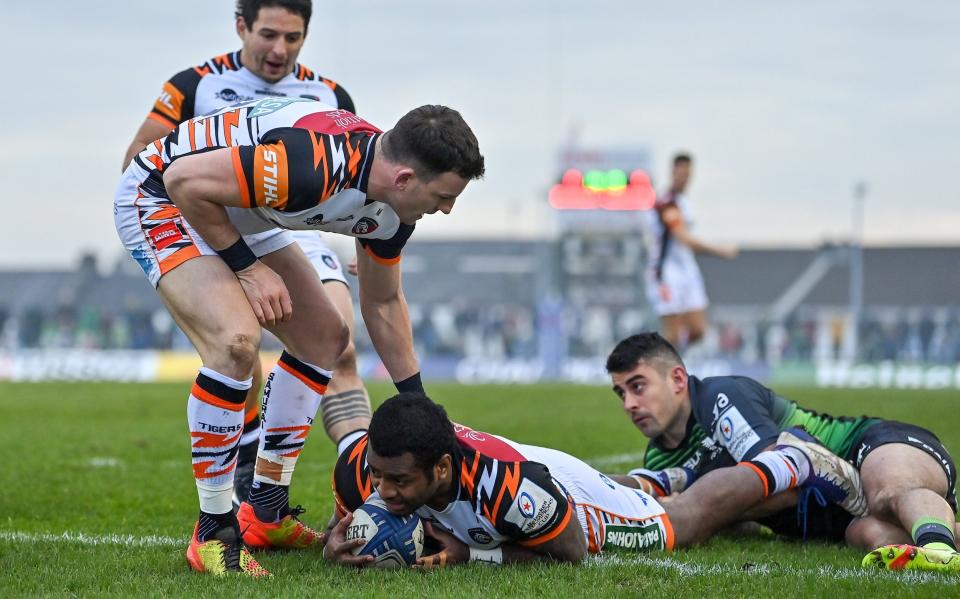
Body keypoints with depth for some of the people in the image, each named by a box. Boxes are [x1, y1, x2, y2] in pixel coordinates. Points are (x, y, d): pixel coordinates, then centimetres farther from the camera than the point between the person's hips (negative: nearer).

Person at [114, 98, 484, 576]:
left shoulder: (393, 205, -8)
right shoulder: (317, 164, -38)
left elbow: (382, 303, 10)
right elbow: (185, 178, -31)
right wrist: (248, 267, -22)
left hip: (237, 213, 10)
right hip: (161, 195, -10)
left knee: (323, 336, 10)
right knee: (235, 342, -27)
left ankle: (265, 513, 20)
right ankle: (213, 533, -14)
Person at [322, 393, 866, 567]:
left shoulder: (508, 484, -48)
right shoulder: (360, 463, -36)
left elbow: (570, 553, -29)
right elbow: (346, 518, -12)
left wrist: (470, 554, -39)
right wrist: (338, 540, -36)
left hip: (575, 500, -4)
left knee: (687, 522, 24)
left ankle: (791, 464, 46)